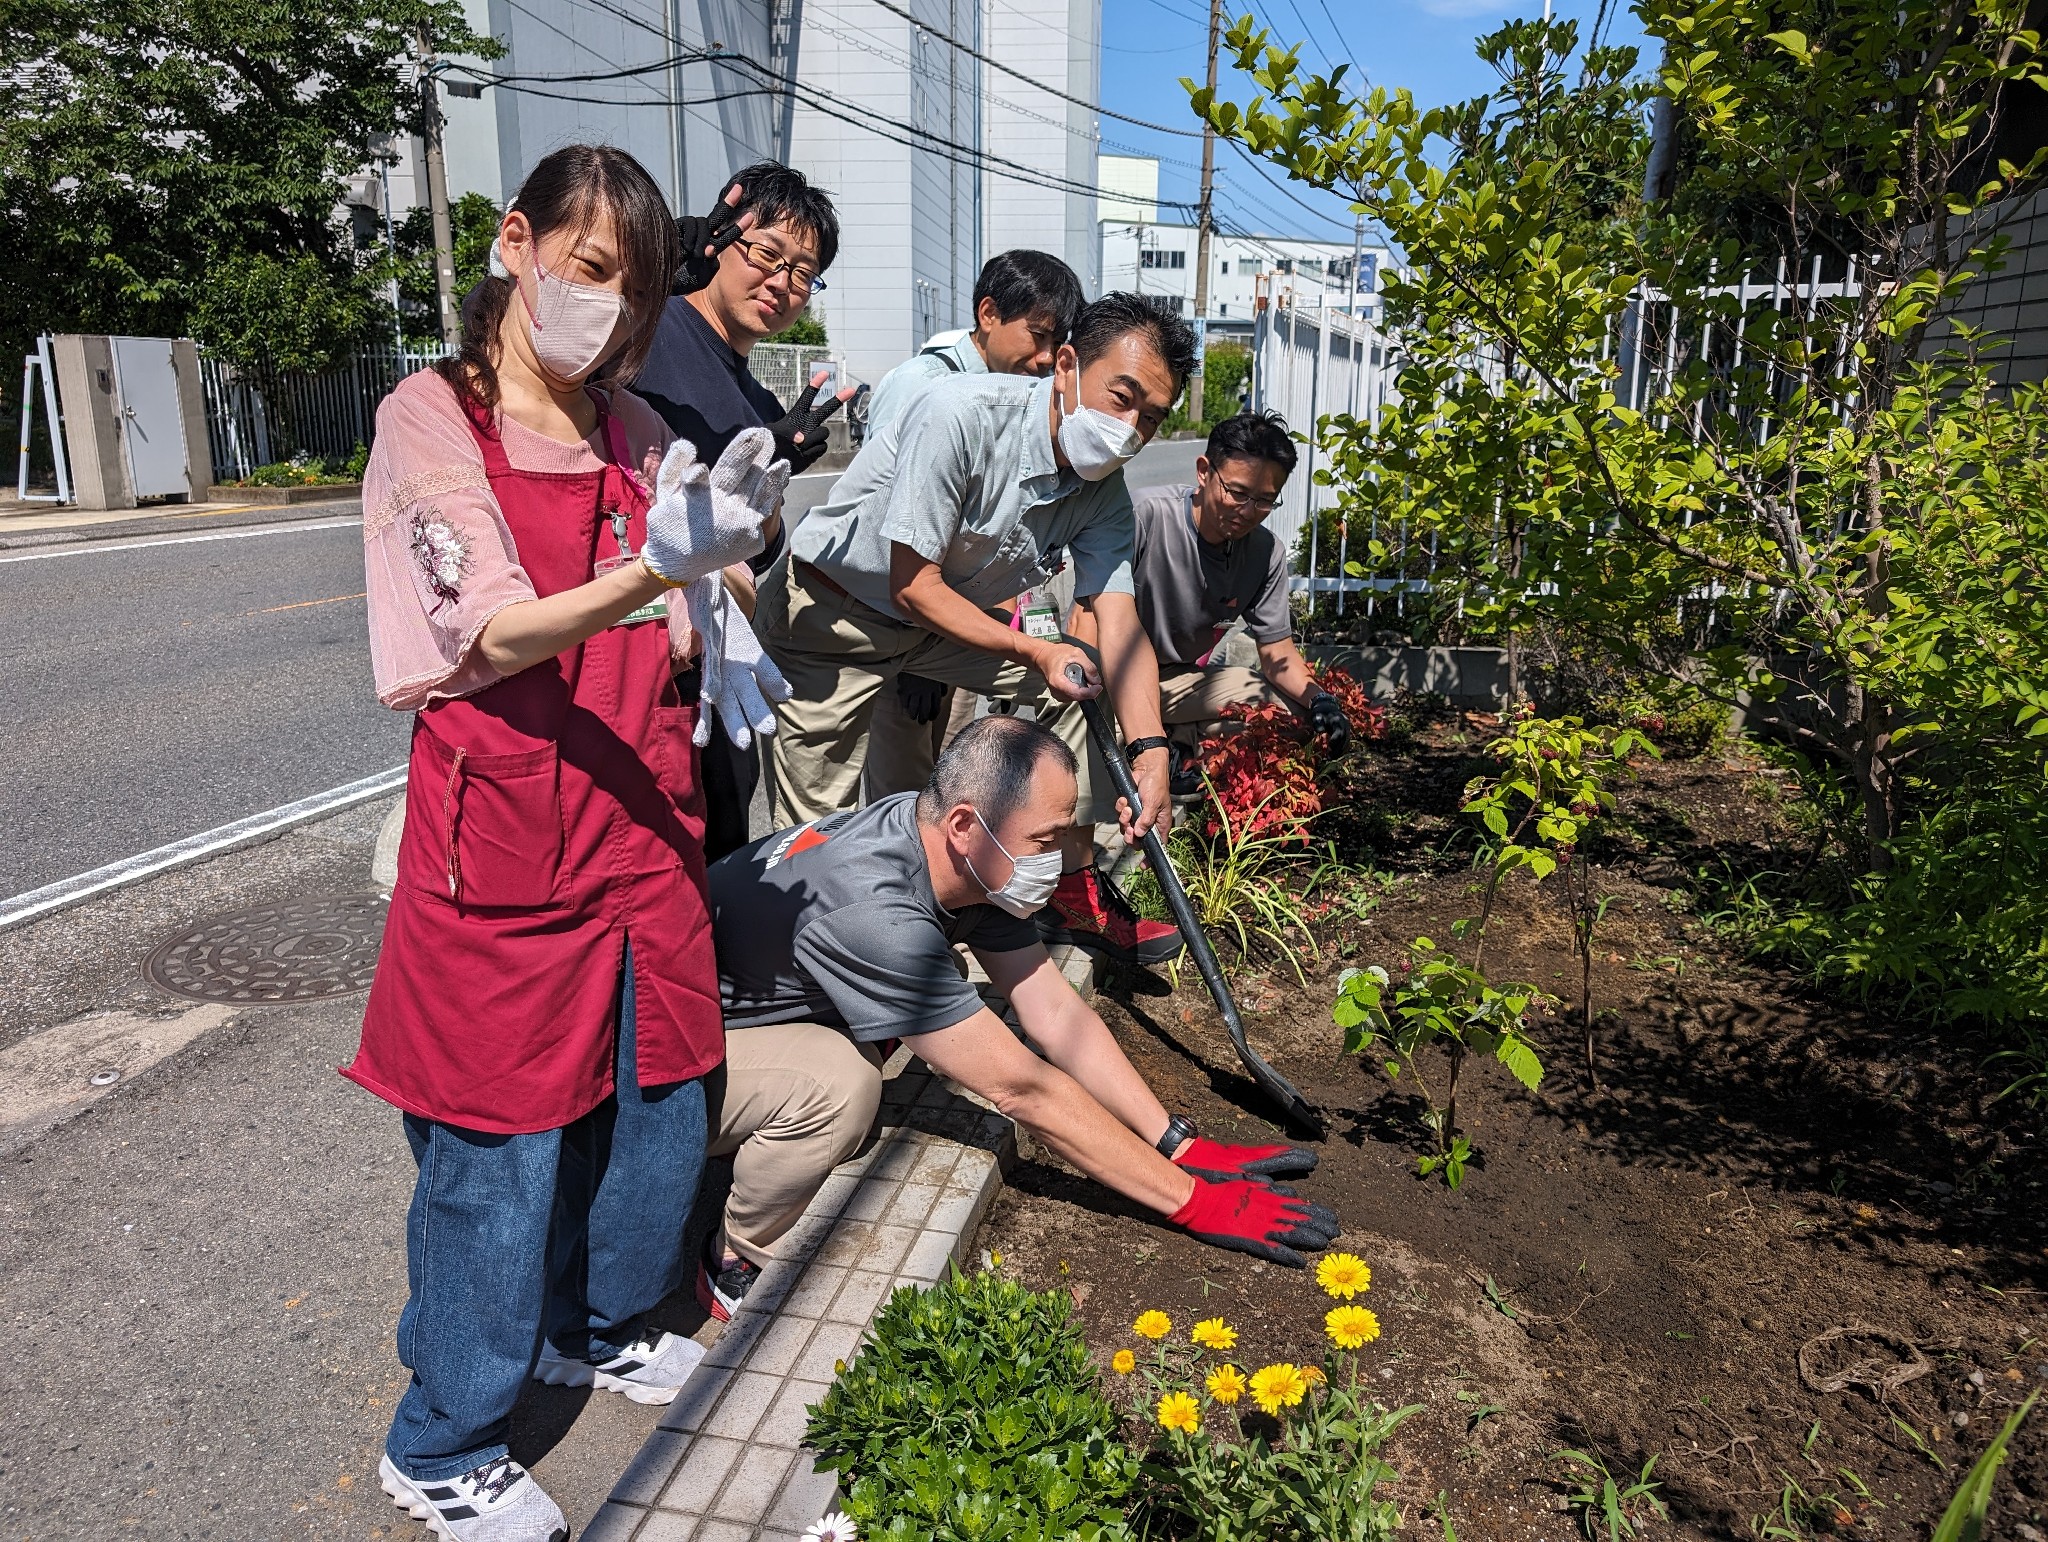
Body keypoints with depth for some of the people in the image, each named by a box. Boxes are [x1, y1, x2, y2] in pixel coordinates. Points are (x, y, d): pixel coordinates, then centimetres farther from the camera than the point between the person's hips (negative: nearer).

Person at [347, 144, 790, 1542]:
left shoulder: (637, 432, 10)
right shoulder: (431, 419, -6)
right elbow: (491, 641, -19)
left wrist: (713, 579, -6)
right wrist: (654, 569, -35)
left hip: (643, 823, 6)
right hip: (503, 843, -5)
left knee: (656, 1102, 15)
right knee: (501, 1151, 4)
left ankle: (598, 1327, 43)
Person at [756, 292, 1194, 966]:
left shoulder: (1105, 492, -10)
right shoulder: (962, 416, -30)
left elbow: (1118, 620, -18)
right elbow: (914, 587, -28)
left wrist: (1149, 749, -31)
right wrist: (1034, 650, -27)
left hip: (940, 618, 6)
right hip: (830, 614, -6)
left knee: (1077, 677, -4)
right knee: (817, 832, -5)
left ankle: (1075, 888, 5)